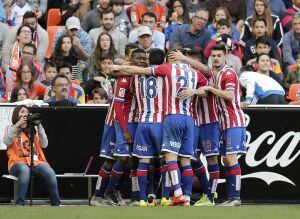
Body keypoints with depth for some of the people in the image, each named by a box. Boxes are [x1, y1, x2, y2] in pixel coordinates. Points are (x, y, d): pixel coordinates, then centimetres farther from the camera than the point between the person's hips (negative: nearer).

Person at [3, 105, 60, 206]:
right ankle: (20, 203, -37)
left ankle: (56, 204, -22)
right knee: (25, 170, -40)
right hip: (18, 162, -3)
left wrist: (39, 126, 0)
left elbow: (44, 144, 5)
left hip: (36, 162, 3)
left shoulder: (33, 129, 20)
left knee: (50, 172, -29)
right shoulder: (11, 129, 13)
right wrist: (18, 124, -12)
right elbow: (7, 142, -9)